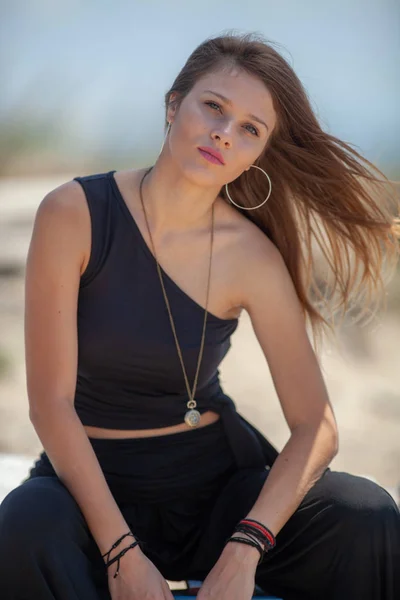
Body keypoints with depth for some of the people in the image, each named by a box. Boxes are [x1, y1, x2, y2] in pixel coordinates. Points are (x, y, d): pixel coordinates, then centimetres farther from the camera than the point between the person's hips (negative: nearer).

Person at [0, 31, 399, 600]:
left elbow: (315, 425, -8)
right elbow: (51, 401, -14)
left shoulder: (251, 255, -7)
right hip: (95, 475, -2)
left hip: (218, 475, 2)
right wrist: (121, 553, -21)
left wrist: (244, 550, -24)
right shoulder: (74, 215, -11)